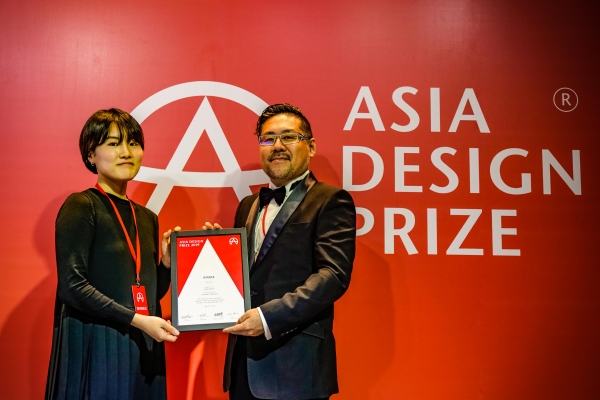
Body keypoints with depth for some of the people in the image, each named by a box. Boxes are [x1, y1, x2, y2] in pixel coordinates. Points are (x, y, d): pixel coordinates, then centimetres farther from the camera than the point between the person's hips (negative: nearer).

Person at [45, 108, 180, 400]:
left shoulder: (147, 218, 12)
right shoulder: (81, 206, -7)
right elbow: (71, 285, -15)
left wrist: (167, 261, -2)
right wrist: (136, 320, -17)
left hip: (142, 348, 6)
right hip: (94, 345, -6)